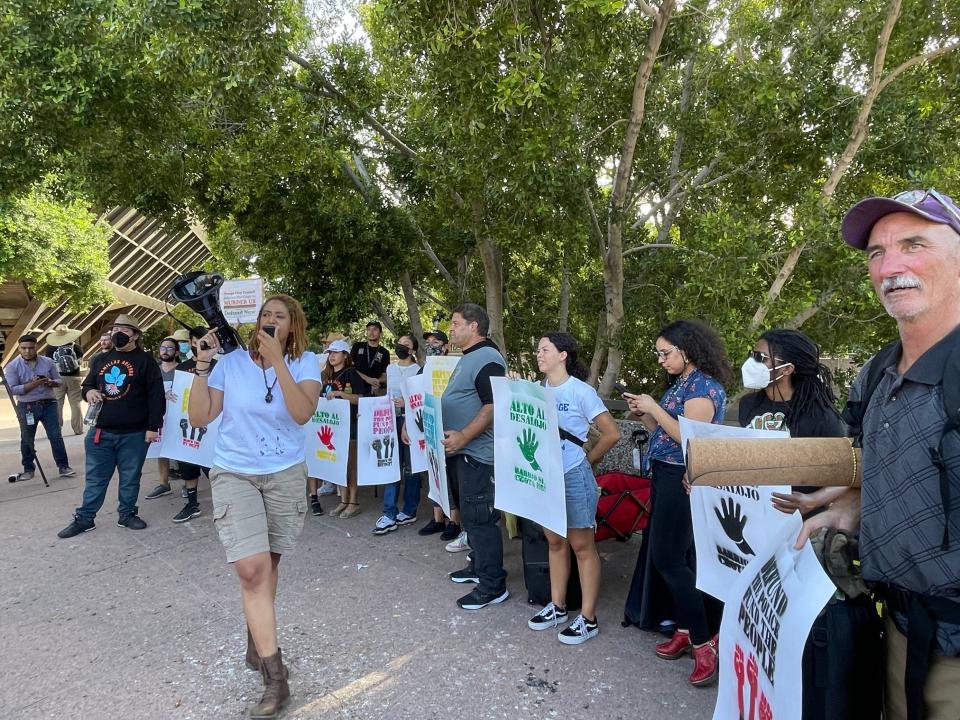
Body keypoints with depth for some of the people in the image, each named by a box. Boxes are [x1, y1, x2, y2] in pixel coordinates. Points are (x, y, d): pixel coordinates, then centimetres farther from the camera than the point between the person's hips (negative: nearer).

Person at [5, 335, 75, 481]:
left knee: (56, 436, 0)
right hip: (27, 407, -1)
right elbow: (13, 389, -11)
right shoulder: (13, 366, -5)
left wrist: (51, 382, -15)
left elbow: (59, 381, 8)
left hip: (49, 404, 1)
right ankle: (28, 469, 24)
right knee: (27, 440, 10)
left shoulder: (48, 362, 2)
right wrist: (33, 384, -22)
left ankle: (63, 466, 6)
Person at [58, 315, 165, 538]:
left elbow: (155, 396, -8)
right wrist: (88, 391, -2)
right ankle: (84, 518, 22)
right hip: (100, 432, 4)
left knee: (130, 478, 9)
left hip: (133, 434, -4)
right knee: (95, 478, 11)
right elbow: (87, 384, 24)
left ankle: (127, 514, 24)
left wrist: (153, 426, -13)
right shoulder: (100, 360, 12)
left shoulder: (145, 361, -4)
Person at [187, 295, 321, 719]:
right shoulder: (231, 363, -7)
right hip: (234, 473, -1)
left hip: (286, 474, 1)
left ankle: (257, 641, 41)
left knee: (266, 564, 14)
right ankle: (275, 678, -3)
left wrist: (278, 361, -27)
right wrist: (202, 366, -15)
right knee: (251, 568, -12)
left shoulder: (305, 363, -7)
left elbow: (302, 413, -23)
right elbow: (199, 418, -6)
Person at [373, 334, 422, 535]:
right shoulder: (390, 368, 13)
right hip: (392, 420, 5)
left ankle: (409, 511, 15)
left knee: (410, 466, 3)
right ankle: (389, 514, 1)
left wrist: (406, 403, -20)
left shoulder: (418, 371, -4)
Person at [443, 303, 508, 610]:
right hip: (460, 450, 11)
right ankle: (478, 565, 34)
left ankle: (493, 585, 5)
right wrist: (456, 438, 19)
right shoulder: (468, 357, 16)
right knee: (470, 514, 20)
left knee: (479, 518, -5)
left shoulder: (487, 359, -17)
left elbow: (493, 406, -25)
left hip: (477, 453, -11)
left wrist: (463, 436, -28)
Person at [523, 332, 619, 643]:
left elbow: (612, 433, -10)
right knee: (555, 541, 17)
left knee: (581, 545, 4)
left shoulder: (581, 391, -12)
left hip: (574, 477, -6)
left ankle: (588, 619, 14)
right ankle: (557, 606, 30)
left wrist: (587, 460, -3)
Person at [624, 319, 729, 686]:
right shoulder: (679, 384, 14)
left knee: (668, 558, -7)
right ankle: (686, 629, 24)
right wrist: (643, 413, 1)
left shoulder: (704, 386, -13)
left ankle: (703, 643, 3)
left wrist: (654, 407, -18)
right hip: (665, 476, 9)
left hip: (682, 481, -9)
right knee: (666, 556, 12)